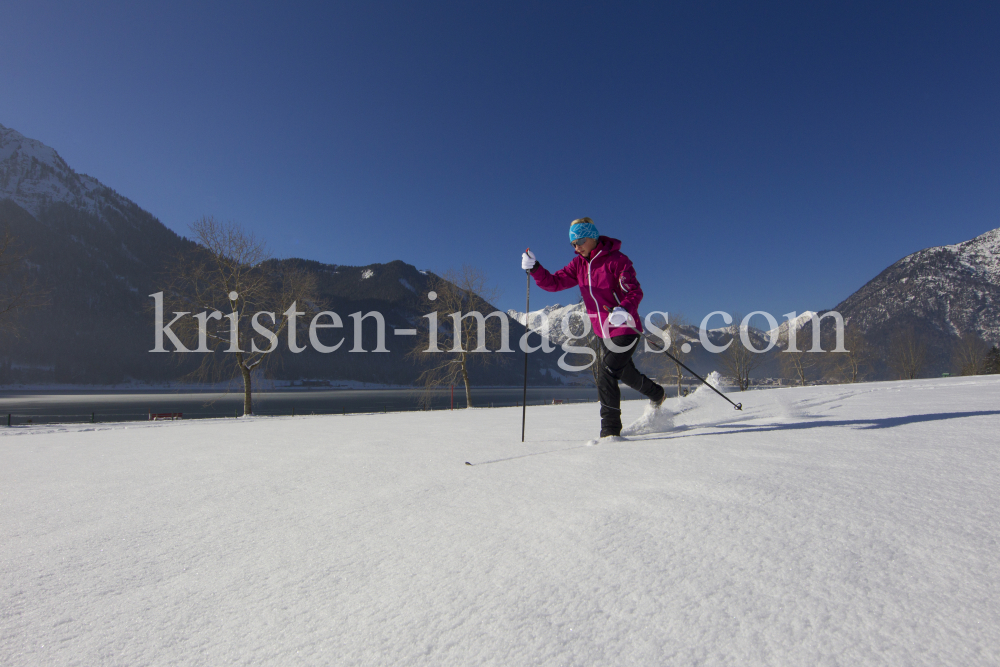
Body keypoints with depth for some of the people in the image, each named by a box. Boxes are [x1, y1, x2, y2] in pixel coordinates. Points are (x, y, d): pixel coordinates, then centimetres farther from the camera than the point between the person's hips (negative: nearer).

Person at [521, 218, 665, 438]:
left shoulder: (616, 260, -15)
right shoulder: (579, 265, 4)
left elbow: (635, 291, -20)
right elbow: (554, 282, -2)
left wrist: (624, 310, -40)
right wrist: (534, 268, -18)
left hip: (625, 329, -8)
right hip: (603, 332, 8)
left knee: (606, 373, -18)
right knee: (626, 374, 24)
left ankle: (610, 429, -8)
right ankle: (656, 394, 53)